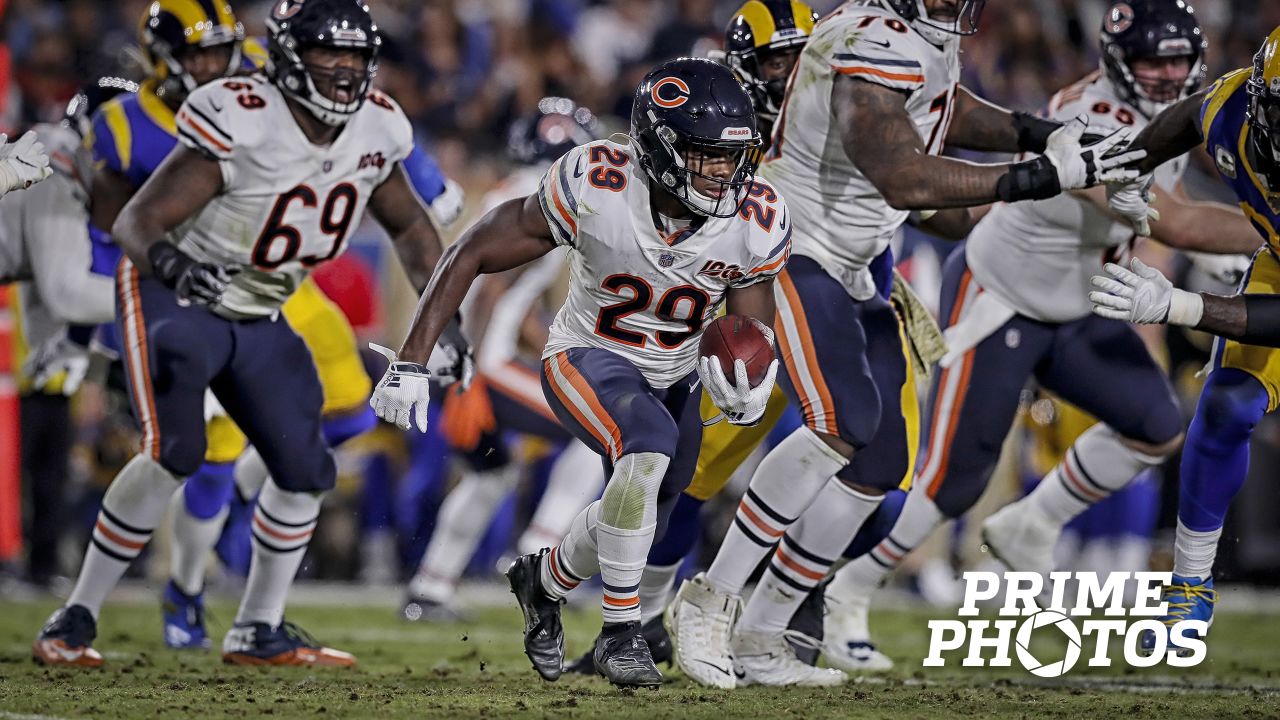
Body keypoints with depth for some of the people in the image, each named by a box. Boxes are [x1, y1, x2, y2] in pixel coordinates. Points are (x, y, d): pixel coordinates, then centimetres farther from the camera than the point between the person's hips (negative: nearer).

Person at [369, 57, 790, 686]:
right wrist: (410, 364, -21)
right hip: (587, 358, -5)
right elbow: (471, 255, -19)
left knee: (635, 525, 18)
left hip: (676, 375, 5)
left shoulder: (757, 224, -21)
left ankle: (543, 581, 54)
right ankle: (620, 632, -20)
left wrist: (747, 389, -34)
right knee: (649, 444, -34)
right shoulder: (594, 186, -30)